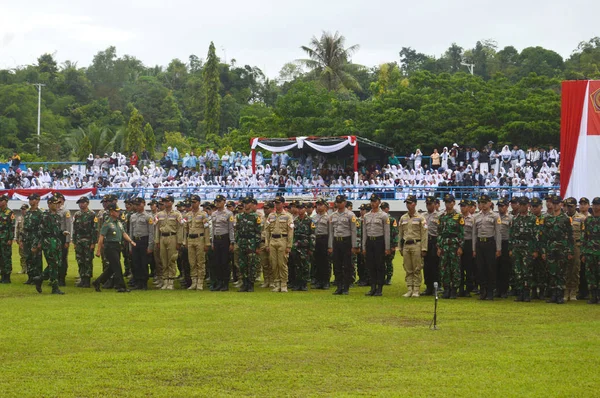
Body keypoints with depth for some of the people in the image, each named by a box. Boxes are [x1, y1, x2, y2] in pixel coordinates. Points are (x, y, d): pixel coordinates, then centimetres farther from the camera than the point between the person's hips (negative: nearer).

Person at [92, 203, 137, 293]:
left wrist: (131, 241, 1)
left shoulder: (119, 222, 14)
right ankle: (120, 286, -4)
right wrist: (98, 250, -16)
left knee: (112, 268, 12)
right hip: (110, 247, -8)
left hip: (117, 246, 8)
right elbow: (101, 237, -13)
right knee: (117, 267, -8)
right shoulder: (107, 223, -11)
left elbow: (124, 233, 16)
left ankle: (97, 282, 22)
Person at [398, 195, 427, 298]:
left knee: (417, 269, -2)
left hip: (416, 245, -5)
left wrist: (423, 249, -10)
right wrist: (400, 248, 13)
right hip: (406, 245, 5)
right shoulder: (403, 218, 13)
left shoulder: (420, 218, -2)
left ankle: (416, 290, 1)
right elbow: (400, 234, 17)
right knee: (408, 270, 5)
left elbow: (424, 234, -4)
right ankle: (409, 290, 9)